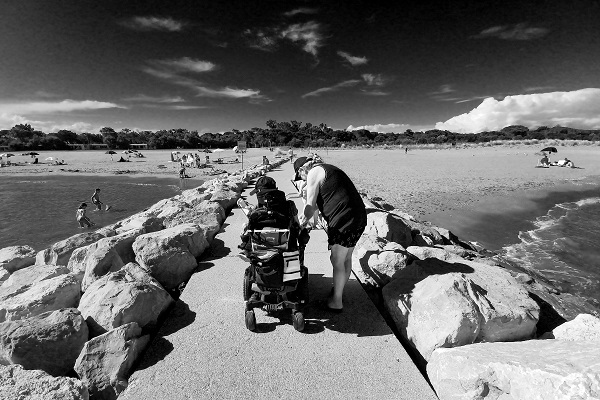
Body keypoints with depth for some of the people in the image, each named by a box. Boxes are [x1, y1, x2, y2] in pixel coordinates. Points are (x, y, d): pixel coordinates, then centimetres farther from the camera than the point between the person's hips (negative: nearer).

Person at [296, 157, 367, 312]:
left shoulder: (314, 173, -6)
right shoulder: (326, 169, 22)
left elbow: (310, 206, -7)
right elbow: (319, 202, 30)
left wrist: (303, 222, 8)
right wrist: (305, 214, 32)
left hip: (344, 221, -10)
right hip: (359, 218, 10)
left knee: (337, 261, 4)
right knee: (346, 259, 21)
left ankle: (336, 302, 18)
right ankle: (339, 290, 38)